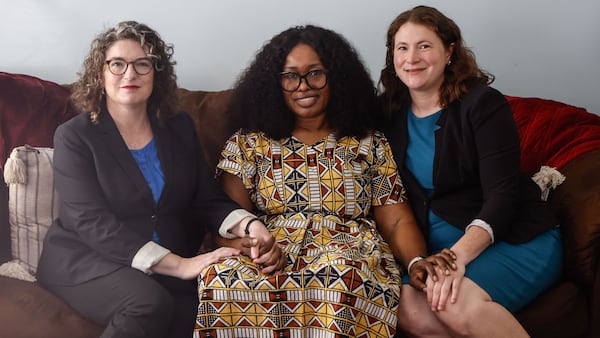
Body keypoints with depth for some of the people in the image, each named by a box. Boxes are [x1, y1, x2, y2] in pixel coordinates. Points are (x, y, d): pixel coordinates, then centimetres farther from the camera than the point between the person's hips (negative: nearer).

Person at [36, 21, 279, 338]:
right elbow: (92, 223, -17)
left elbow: (209, 200, 7)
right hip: (86, 260, -2)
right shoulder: (74, 136, -5)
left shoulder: (180, 128, 8)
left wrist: (248, 225, -17)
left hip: (166, 269, 3)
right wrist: (179, 265, -26)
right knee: (151, 304, -33)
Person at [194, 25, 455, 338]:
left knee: (339, 276, -38)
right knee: (220, 280, -34)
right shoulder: (249, 142, 15)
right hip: (271, 258, 1)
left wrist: (418, 263, -11)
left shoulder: (370, 145, 16)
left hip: (351, 256, 0)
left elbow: (397, 222, 11)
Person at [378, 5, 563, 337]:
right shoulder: (391, 112, 6)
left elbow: (501, 195, -17)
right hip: (436, 242, 4)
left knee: (456, 302, -32)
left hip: (515, 236, -4)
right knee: (407, 310, -26)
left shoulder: (483, 104, -9)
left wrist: (459, 253, -32)